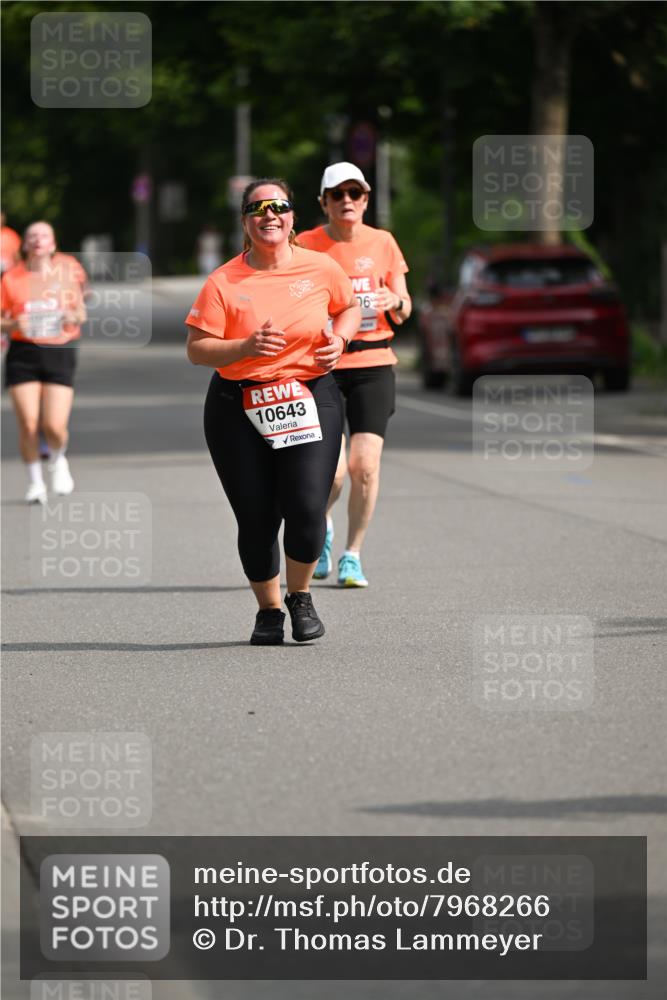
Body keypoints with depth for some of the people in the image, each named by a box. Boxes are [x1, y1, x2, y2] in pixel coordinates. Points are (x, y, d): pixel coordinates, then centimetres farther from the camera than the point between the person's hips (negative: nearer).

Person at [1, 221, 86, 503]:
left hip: (60, 353, 0)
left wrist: (75, 317, -10)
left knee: (54, 426, -10)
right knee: (28, 425, -5)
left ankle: (58, 460, 25)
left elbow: (80, 313, 13)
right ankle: (34, 481, 17)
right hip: (23, 355, 0)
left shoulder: (68, 271, 3)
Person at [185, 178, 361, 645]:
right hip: (238, 409, 0)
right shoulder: (223, 282, -4)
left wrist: (340, 339, 0)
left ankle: (301, 596, 15)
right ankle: (269, 609, 24)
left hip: (311, 399, 0)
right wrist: (245, 347, -21)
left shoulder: (321, 268, 2)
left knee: (306, 508, -14)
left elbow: (350, 307, 21)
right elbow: (196, 349, -5)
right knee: (256, 519, -1)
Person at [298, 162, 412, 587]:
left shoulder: (383, 243, 6)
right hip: (322, 365, -2)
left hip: (374, 364, 2)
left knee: (365, 465, -8)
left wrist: (394, 302, -13)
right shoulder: (306, 245, -1)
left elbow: (404, 312, 9)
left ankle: (353, 555, 9)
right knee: (332, 469, -11)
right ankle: (319, 525, 23)